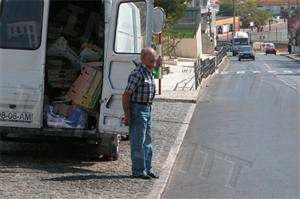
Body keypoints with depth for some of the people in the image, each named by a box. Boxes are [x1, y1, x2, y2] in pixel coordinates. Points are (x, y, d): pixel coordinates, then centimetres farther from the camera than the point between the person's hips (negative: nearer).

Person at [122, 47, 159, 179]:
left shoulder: (149, 73, 12)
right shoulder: (137, 74, -17)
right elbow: (126, 95, -18)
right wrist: (127, 115, -19)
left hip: (147, 109, 10)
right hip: (137, 110, -10)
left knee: (147, 142, 14)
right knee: (138, 142, -4)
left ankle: (147, 169, 22)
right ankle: (138, 171, 3)